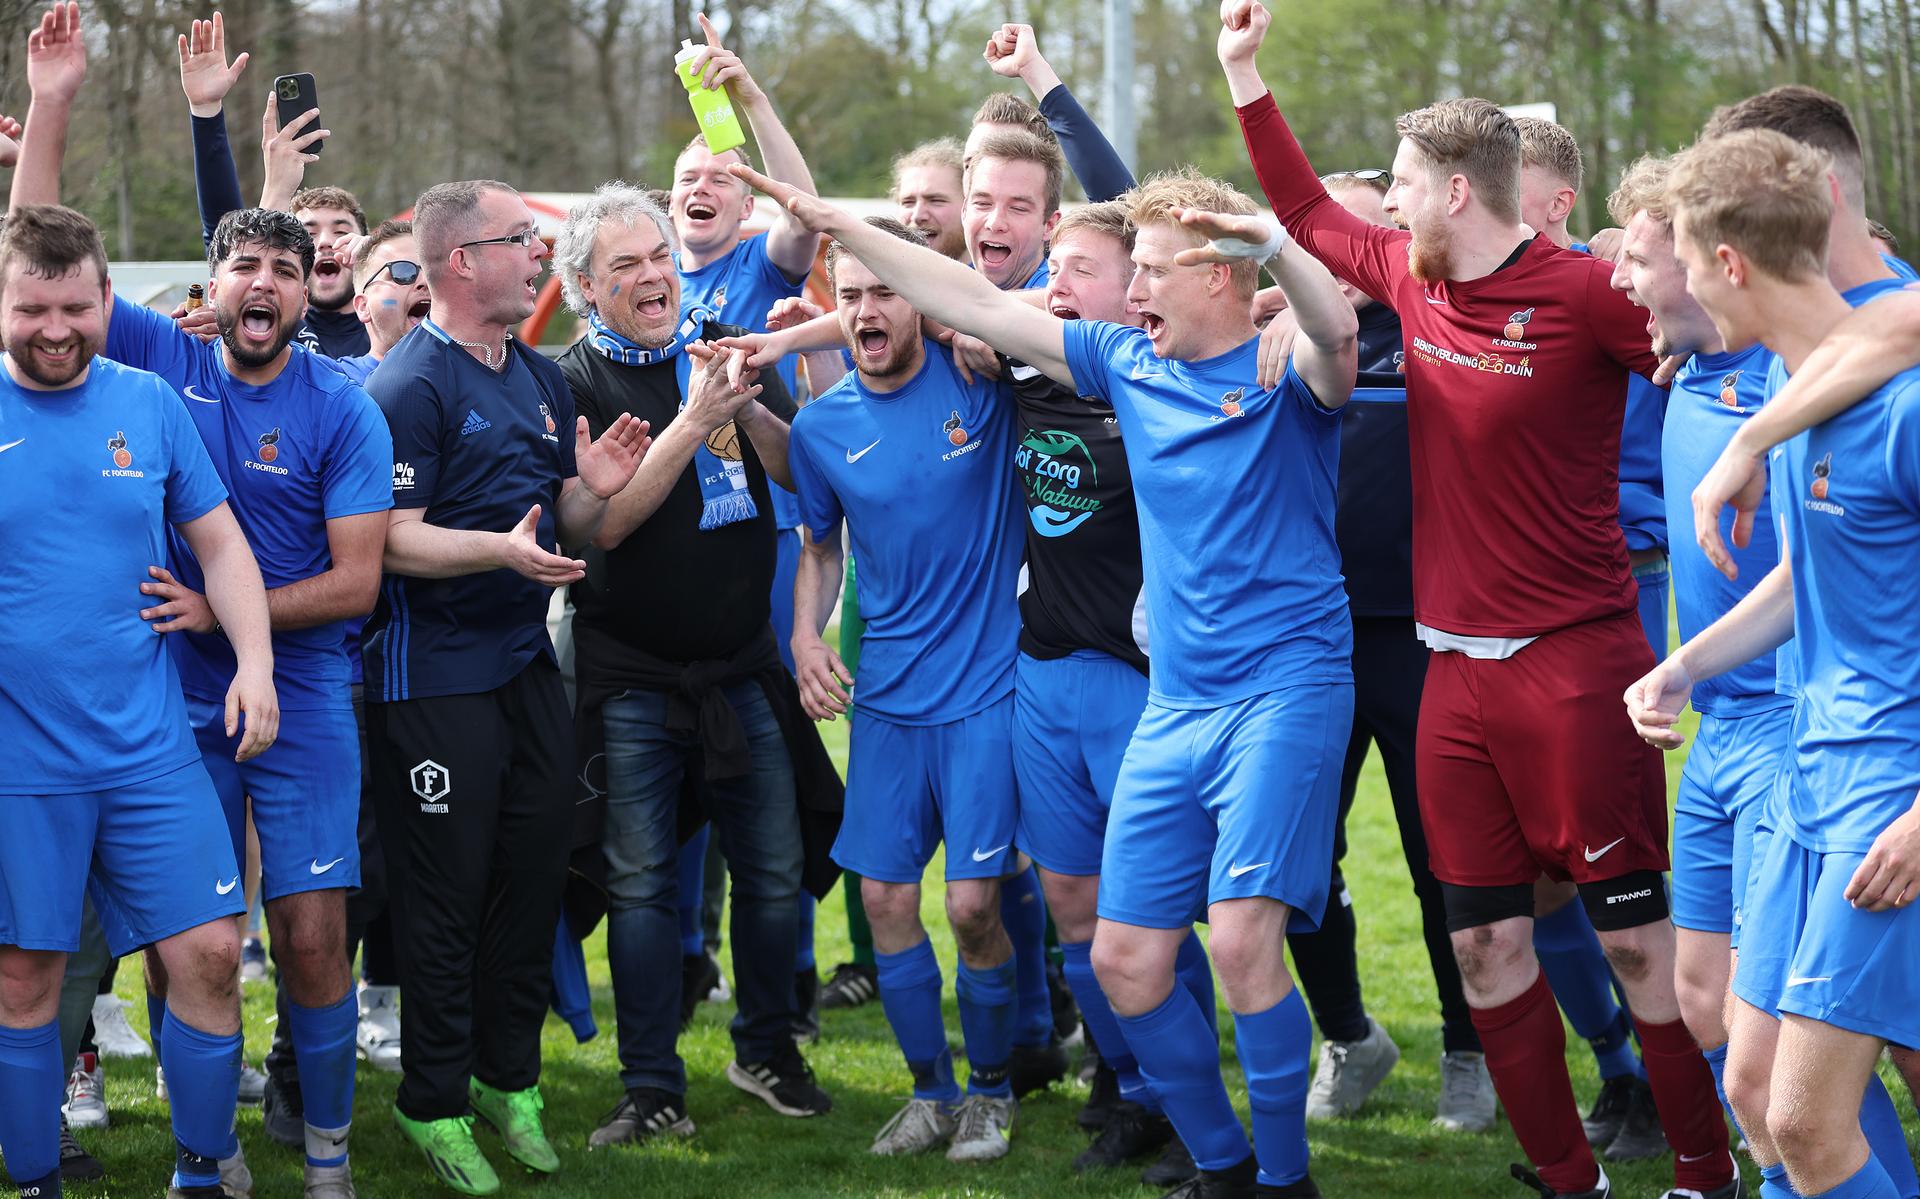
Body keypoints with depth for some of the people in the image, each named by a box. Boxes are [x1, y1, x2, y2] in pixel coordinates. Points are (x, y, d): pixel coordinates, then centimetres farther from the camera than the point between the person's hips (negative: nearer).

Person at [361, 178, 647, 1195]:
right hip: (434, 677, -8)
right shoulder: (409, 384, -12)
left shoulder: (542, 378, 14)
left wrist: (594, 491, -2)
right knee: (444, 891, -2)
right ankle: (433, 1103, 8)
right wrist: (503, 548, -30)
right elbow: (392, 540, -17)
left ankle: (510, 1079, 24)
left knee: (535, 873, 10)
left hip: (528, 661, 8)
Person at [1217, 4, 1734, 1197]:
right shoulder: (1415, 279, 6)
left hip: (1572, 661, -7)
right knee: (1485, 939, 8)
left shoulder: (1584, 294, -14)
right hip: (1458, 665, 7)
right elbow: (1310, 213, 23)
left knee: (1634, 931, -1)